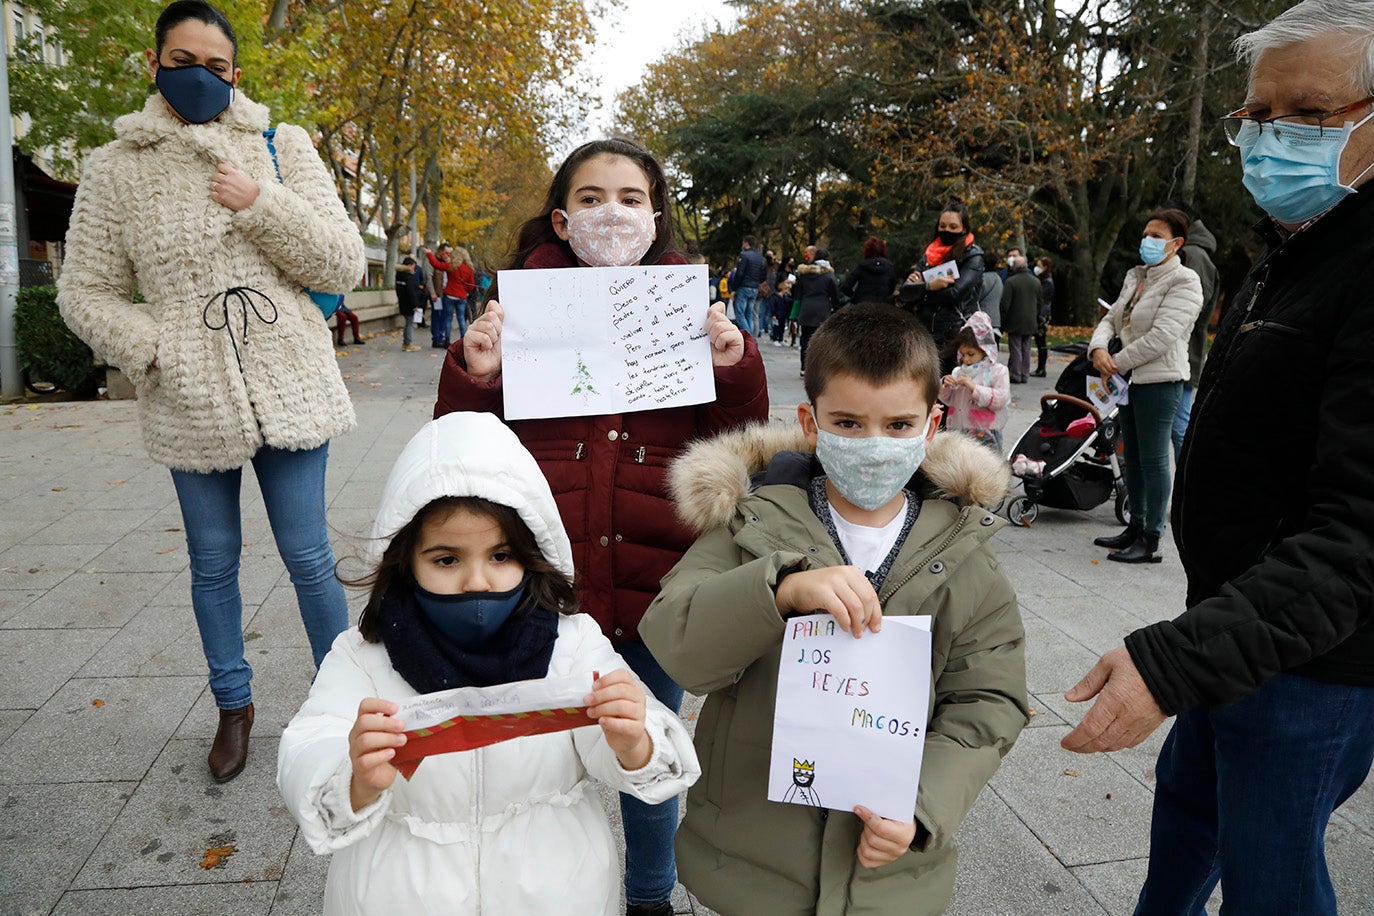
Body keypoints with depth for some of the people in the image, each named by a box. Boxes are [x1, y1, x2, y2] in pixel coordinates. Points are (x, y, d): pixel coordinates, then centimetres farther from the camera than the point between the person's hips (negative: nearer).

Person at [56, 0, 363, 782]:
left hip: (289, 390, -1)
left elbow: (345, 265, -2)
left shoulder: (282, 148, 3)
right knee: (213, 563, 15)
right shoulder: (117, 168, 4)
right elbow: (85, 292, 6)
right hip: (191, 405, 1)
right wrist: (158, 353, -11)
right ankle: (234, 705, 35)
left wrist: (261, 204, -13)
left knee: (310, 558, 4)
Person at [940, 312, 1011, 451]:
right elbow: (947, 399, 15)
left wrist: (974, 387, -21)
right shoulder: (959, 371, 10)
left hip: (985, 433, -5)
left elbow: (1001, 399, -16)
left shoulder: (998, 371, -4)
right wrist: (945, 385, -7)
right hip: (958, 430, 5)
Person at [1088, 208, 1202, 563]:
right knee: (1132, 457, 15)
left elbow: (1162, 336, -20)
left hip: (1160, 381, -9)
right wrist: (1099, 348, -8)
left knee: (1153, 459, -5)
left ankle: (1151, 540, 2)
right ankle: (1136, 527, 27)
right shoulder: (1136, 277, 16)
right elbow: (1112, 318, 14)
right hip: (1131, 378, 9)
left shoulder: (1184, 281, -10)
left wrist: (1118, 362, -14)